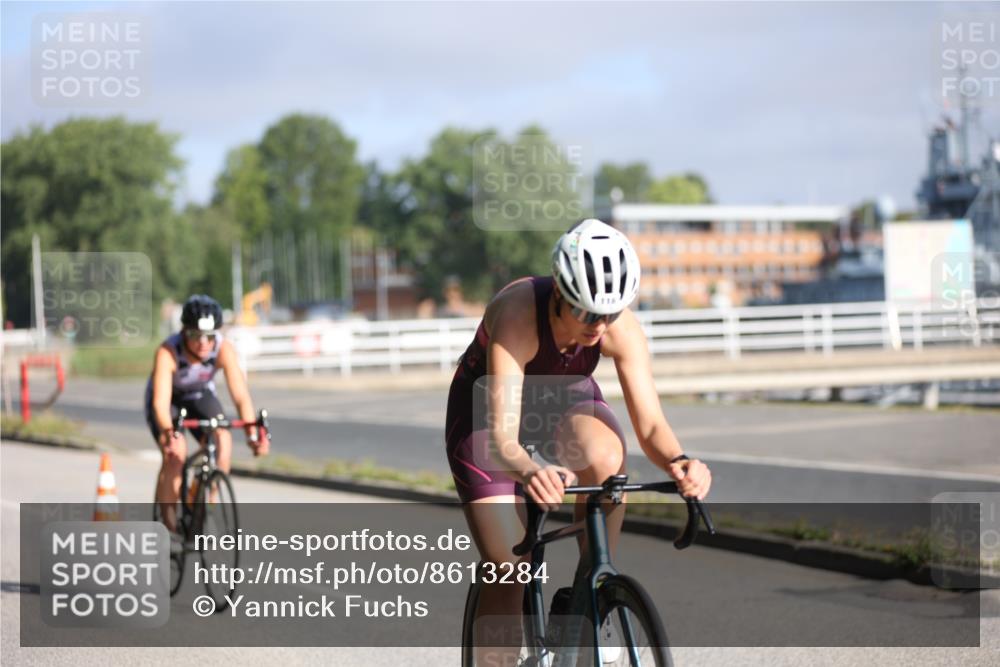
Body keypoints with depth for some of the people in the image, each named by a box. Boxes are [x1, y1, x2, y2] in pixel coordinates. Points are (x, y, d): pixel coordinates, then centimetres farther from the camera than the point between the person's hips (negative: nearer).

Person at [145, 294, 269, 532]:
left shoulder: (224, 350, -29)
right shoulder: (168, 352, -36)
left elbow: (241, 396, -34)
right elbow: (161, 401, -45)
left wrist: (252, 433, -49)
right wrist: (169, 434, -62)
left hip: (200, 396, 2)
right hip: (170, 399, -2)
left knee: (223, 441, -24)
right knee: (175, 452, -26)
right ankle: (168, 525, -11)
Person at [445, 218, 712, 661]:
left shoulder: (622, 329, -27)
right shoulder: (517, 316, -38)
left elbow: (650, 424, -28)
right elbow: (502, 438, -45)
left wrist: (678, 462, -51)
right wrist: (530, 472, -66)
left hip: (564, 399, 3)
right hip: (488, 406, -2)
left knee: (606, 458, -34)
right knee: (506, 569, -12)